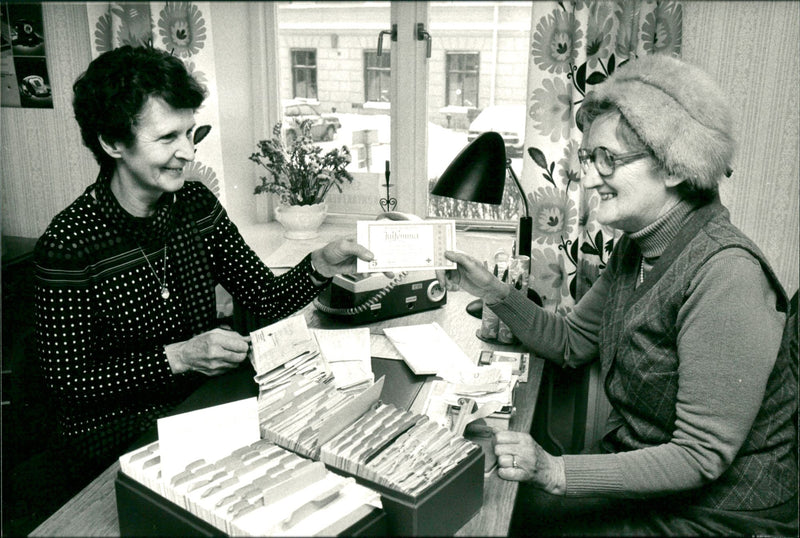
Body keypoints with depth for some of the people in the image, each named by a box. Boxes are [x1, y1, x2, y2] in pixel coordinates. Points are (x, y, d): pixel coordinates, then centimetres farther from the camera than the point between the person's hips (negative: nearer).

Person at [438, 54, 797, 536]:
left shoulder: (725, 272, -26)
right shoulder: (635, 248, 1)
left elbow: (701, 456, -25)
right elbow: (571, 343, 12)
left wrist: (556, 473, -32)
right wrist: (492, 291, -2)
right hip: (636, 469, 7)